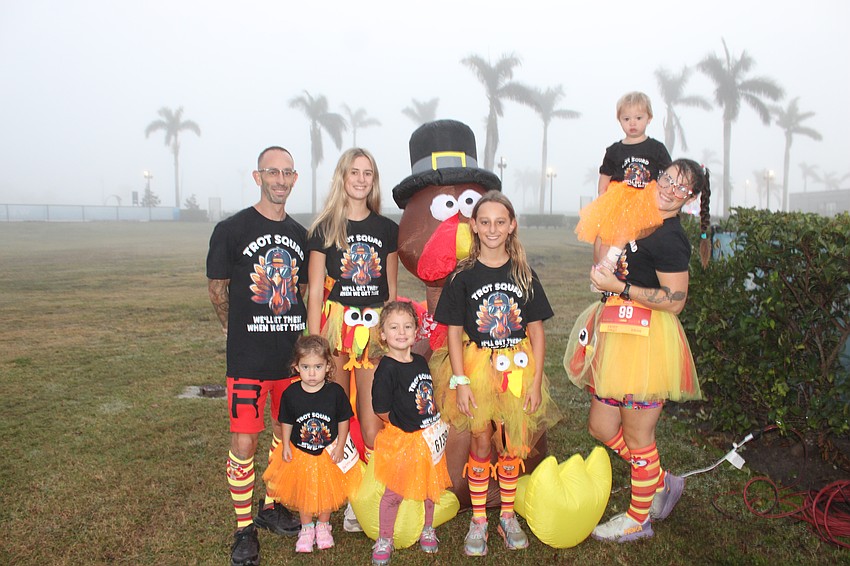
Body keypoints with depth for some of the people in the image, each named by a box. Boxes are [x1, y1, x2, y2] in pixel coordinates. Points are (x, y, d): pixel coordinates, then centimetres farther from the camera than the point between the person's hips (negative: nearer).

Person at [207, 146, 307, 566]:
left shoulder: (299, 234, 10)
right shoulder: (232, 229, -5)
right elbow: (218, 290, 2)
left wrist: (298, 335, 10)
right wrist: (241, 330, 8)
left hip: (293, 355, 5)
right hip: (247, 358, -5)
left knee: (286, 436, 15)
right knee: (244, 442, -2)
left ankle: (272, 507, 35)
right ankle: (244, 528, 16)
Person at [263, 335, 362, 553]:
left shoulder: (335, 392, -18)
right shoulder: (290, 394, -15)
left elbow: (343, 420, -7)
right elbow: (287, 422, -2)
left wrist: (340, 446, -8)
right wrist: (285, 446, -6)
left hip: (330, 451, 0)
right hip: (299, 452, 1)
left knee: (328, 491, 16)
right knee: (303, 491, 15)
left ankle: (323, 525, 38)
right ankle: (306, 528, 35)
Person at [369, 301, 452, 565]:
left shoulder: (421, 362, 3)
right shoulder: (387, 368, -20)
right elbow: (381, 410, -18)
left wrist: (435, 425, 9)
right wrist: (402, 424, -7)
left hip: (430, 436, 7)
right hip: (402, 440, -7)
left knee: (429, 486, 20)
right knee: (394, 492, 6)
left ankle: (428, 529, 43)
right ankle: (384, 540, 26)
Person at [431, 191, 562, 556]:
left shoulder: (524, 274, 2)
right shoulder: (463, 276, -3)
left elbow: (536, 331, 3)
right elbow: (454, 332, -3)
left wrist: (536, 380, -2)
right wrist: (460, 382, -10)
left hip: (517, 368, 2)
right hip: (477, 367, -1)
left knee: (512, 444, 11)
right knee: (481, 445, 6)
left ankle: (508, 516, 29)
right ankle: (478, 521, 21)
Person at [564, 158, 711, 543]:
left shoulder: (669, 237, -14)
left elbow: (675, 301, -18)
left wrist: (619, 287, -20)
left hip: (645, 339, -9)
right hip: (621, 337, 9)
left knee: (637, 437, 6)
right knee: (601, 427, 16)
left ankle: (639, 518, 27)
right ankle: (662, 483, 36)